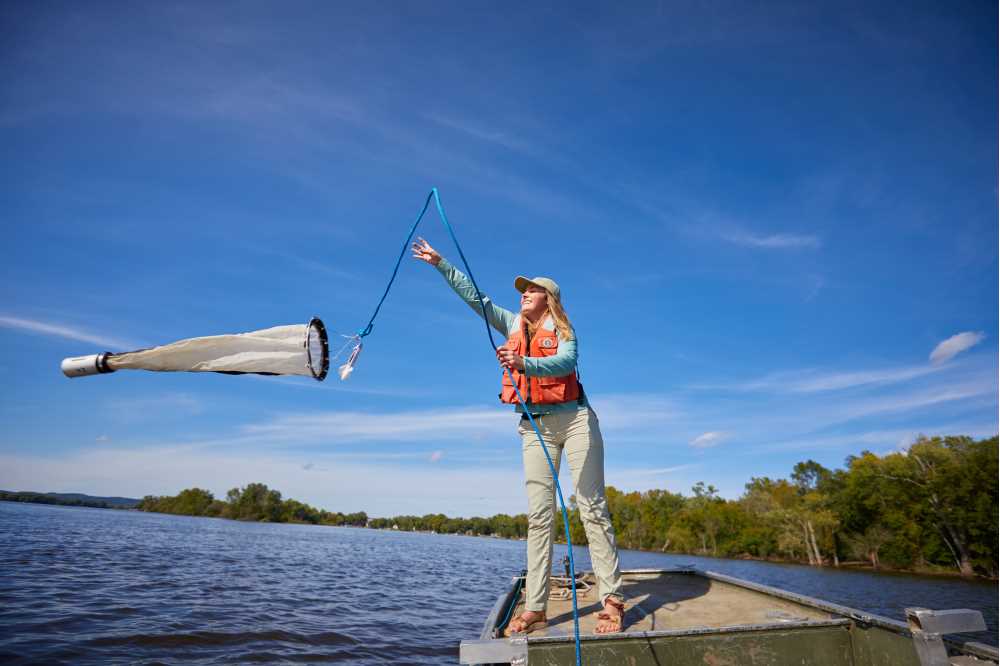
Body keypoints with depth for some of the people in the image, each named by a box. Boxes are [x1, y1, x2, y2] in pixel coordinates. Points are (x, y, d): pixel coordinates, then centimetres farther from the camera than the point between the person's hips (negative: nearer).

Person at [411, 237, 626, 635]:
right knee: (539, 516, 1)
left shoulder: (561, 329, -1)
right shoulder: (512, 325, 13)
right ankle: (534, 607, 4)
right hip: (534, 427, 4)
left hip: (574, 419, -4)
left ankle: (611, 600, 3)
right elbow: (473, 296, 12)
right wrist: (441, 264, 9)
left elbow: (566, 362, -22)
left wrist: (523, 363, -39)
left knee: (592, 508, -3)